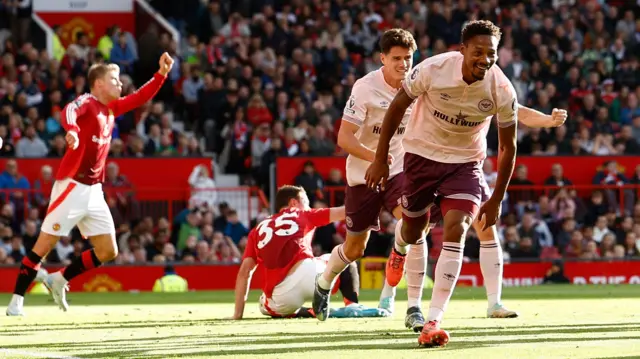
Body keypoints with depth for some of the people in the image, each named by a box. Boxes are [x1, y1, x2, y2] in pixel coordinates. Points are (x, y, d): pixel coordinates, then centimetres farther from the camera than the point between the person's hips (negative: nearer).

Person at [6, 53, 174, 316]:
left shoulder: (111, 108, 13)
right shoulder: (86, 102, -11)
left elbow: (140, 98, 25)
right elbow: (68, 112, -34)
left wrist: (162, 74, 14)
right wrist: (72, 130, -55)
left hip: (94, 191, 8)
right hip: (72, 186, -8)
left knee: (108, 252, 6)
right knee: (43, 246, -7)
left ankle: (59, 280, 20)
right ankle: (16, 302, -2)